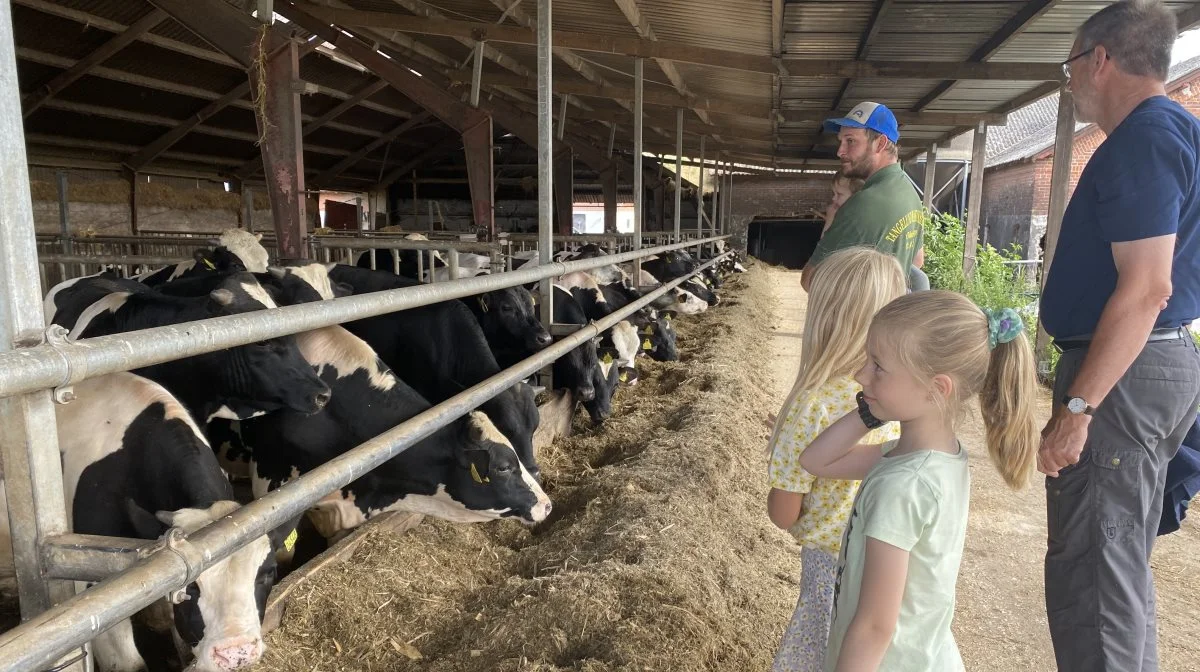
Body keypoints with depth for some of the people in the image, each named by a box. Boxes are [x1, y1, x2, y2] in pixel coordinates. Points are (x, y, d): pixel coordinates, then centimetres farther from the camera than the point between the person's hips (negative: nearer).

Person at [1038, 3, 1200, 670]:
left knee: (1090, 570, -3)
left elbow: (1147, 287, -24)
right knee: (1122, 561, 21)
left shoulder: (1144, 139, -15)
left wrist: (1076, 407, -25)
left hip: (1122, 374, -11)